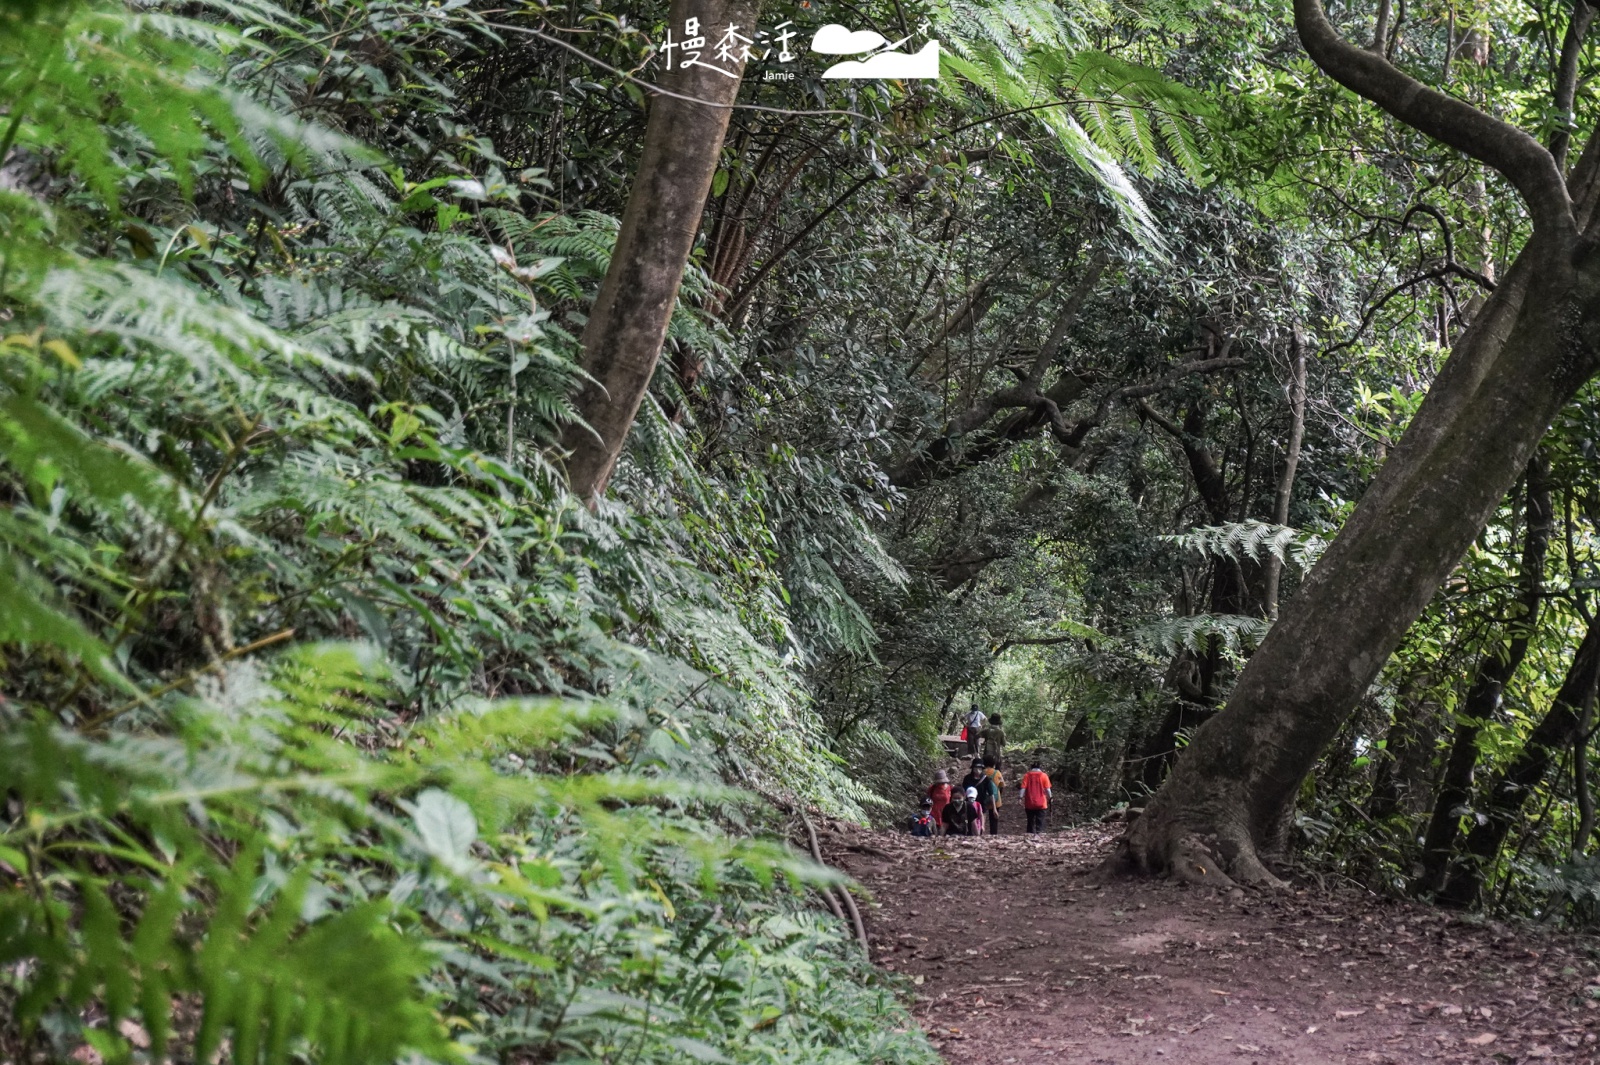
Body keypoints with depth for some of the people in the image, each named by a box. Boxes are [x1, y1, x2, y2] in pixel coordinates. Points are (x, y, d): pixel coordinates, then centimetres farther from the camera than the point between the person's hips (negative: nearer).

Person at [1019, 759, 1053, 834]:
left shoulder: (1027, 775, 1)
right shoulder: (1044, 775, -2)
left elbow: (1023, 788, -6)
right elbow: (1047, 789, -4)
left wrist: (1021, 799, -5)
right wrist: (1050, 799, 7)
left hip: (1029, 804, 2)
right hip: (1041, 804, -1)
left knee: (1030, 822, 13)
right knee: (1040, 823, -1)